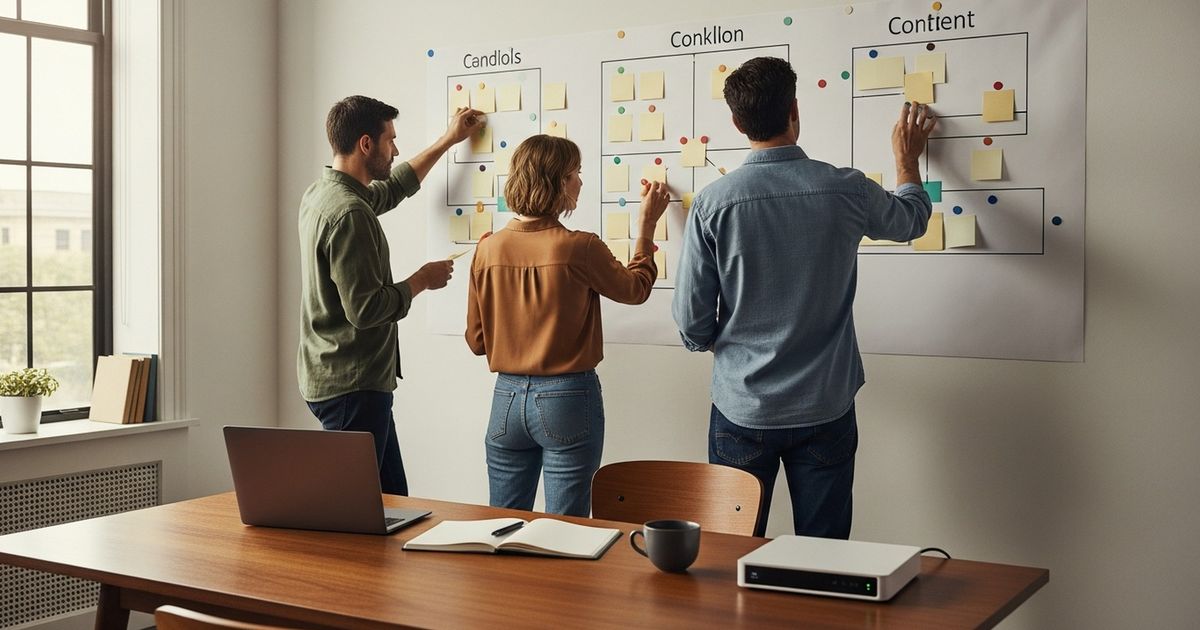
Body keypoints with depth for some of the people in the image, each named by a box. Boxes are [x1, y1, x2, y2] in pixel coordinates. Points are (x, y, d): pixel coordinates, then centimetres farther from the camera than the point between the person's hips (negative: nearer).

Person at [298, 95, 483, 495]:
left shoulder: (321, 193, 11)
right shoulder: (349, 213, -21)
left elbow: (393, 188, 30)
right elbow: (366, 309, -24)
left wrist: (448, 141, 35)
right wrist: (423, 279, -8)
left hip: (333, 378, 10)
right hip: (352, 386, -10)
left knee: (392, 501, 14)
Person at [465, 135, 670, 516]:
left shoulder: (489, 249, -3)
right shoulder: (580, 248, -15)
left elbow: (476, 341, 5)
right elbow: (635, 288, 5)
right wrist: (647, 225, 16)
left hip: (507, 398, 4)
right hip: (567, 399, -4)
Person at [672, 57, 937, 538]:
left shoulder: (713, 202, -12)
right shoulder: (846, 191, -9)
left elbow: (692, 326, -8)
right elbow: (911, 219, 16)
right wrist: (907, 158, 34)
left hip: (742, 408, -1)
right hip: (825, 408, 1)